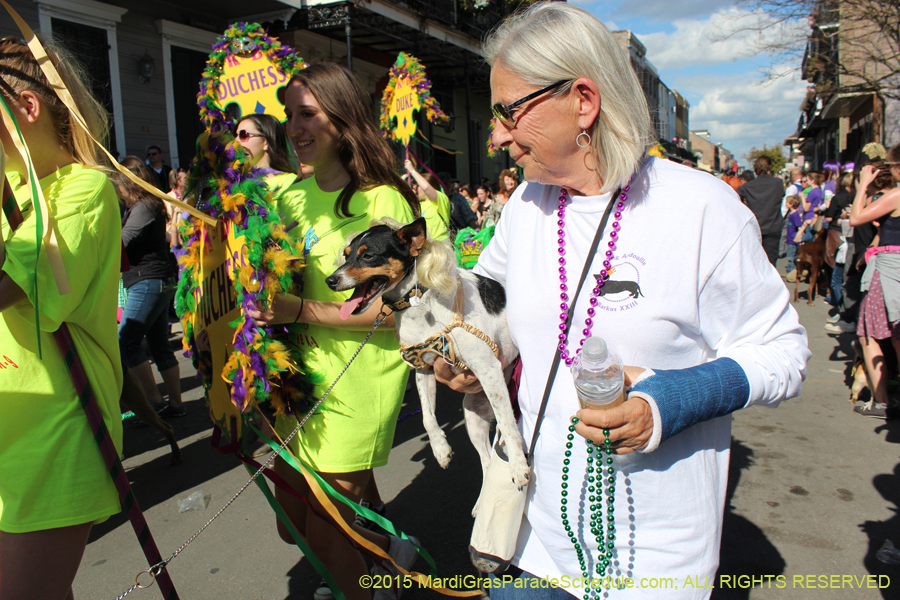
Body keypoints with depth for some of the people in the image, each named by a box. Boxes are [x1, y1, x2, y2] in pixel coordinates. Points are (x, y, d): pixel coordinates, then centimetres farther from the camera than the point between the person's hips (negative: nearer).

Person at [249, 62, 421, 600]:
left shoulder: (382, 201, -12)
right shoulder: (292, 196, 9)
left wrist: (302, 310, -23)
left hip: (359, 380, -7)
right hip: (300, 374, 7)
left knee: (325, 534, 4)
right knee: (295, 525, 19)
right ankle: (387, 550, 44)